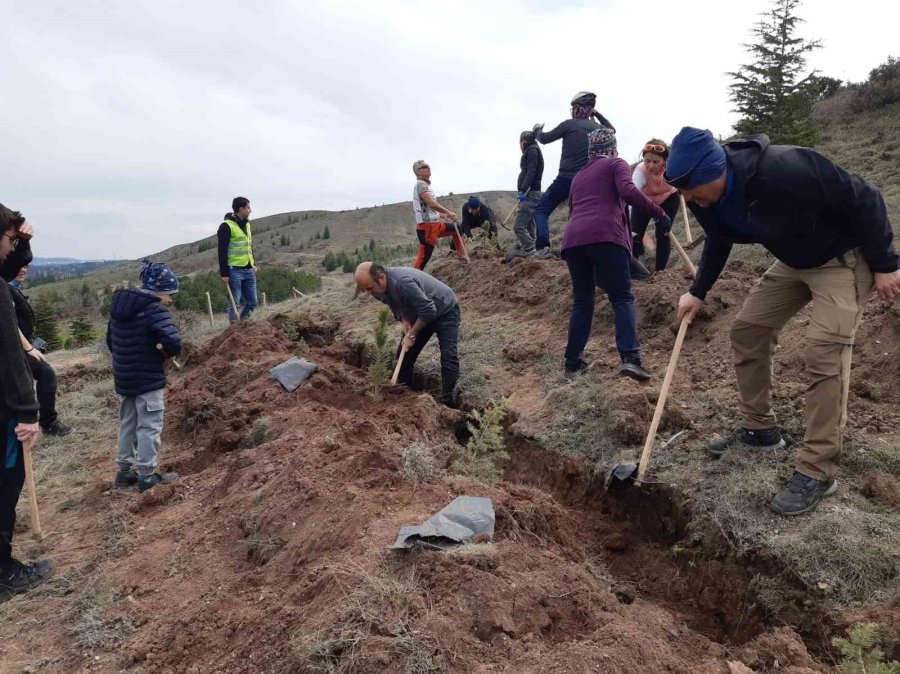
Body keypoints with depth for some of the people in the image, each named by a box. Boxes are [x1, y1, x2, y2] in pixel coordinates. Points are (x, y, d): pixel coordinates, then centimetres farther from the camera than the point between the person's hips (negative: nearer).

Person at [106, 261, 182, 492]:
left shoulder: (119, 306, 7)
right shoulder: (154, 309, -19)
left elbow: (111, 342, 15)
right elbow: (173, 343, -29)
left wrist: (129, 356, 11)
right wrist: (165, 353, -9)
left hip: (122, 379, 8)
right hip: (148, 379, -8)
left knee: (127, 424, 19)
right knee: (149, 427, 1)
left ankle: (126, 471, 29)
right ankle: (147, 475, 7)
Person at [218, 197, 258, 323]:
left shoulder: (246, 224, 14)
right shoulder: (227, 226, -11)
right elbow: (222, 251, -13)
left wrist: (254, 264, 16)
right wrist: (224, 273, -16)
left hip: (248, 271, 8)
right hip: (234, 271, -7)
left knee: (252, 302, 9)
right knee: (234, 303, -1)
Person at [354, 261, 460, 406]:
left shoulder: (403, 282, -40)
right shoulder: (381, 287, -12)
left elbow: (429, 311, -36)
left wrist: (412, 335, -24)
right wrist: (404, 320, -13)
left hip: (445, 311, -8)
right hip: (420, 314, 8)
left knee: (448, 357, -20)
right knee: (405, 353, 6)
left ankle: (447, 402, -9)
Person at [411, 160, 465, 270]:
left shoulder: (425, 185, 19)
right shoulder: (421, 184, -13)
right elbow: (432, 204, -27)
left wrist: (444, 215, 23)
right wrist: (449, 212, -20)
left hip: (435, 224, 10)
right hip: (427, 227, -10)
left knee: (457, 229, 26)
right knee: (423, 259, -12)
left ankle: (461, 255, 36)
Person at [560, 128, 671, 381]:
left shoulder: (578, 176, 32)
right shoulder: (616, 163, 16)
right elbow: (628, 191, -4)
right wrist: (658, 211, 0)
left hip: (573, 239, 5)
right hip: (605, 236, -5)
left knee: (582, 302, 12)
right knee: (622, 298, -4)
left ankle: (573, 363, 10)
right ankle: (630, 358, -19)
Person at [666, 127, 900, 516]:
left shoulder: (784, 169, -36)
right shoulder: (708, 197, -12)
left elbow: (863, 200, -26)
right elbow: (718, 242, 10)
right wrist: (698, 292, 3)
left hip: (843, 258, -8)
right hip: (794, 261, 8)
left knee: (824, 353, -16)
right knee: (747, 328, 3)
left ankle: (818, 473, -8)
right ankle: (759, 428, 19)